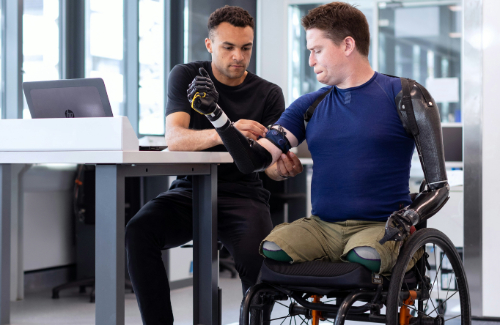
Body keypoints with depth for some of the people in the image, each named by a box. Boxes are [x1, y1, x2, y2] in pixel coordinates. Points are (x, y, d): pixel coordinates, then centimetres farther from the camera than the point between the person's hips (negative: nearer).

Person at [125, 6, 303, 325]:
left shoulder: (269, 94, 4)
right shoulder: (187, 76, 3)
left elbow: (270, 162, -6)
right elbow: (173, 137, -14)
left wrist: (281, 168, -33)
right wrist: (222, 134, -35)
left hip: (243, 194, -1)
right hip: (190, 190, 1)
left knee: (258, 256, -33)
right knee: (139, 232, -29)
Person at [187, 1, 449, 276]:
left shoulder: (404, 96, 3)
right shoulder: (309, 106, 16)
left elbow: (438, 187, -1)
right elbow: (254, 161, 5)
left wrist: (407, 217, -20)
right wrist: (214, 112, -5)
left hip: (380, 227, -3)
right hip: (322, 226, 3)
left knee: (364, 258, -38)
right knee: (270, 251, -29)